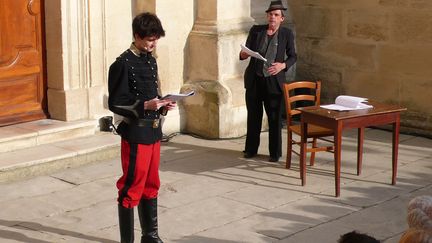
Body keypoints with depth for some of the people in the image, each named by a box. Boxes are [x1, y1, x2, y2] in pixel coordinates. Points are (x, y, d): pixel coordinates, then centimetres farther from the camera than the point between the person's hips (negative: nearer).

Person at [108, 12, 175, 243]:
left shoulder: (151, 61, 11)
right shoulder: (123, 64, -14)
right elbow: (115, 103, -15)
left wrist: (163, 105, 0)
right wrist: (145, 106, -24)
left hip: (153, 132, 8)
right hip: (135, 134, -8)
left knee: (151, 185, 16)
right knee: (131, 188, -1)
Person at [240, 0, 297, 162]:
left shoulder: (287, 34, -1)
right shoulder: (256, 30, 1)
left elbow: (293, 57, 6)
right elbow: (245, 53, 3)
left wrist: (283, 65, -14)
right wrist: (243, 54, -21)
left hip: (274, 81, -2)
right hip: (254, 79, 2)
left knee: (275, 118, 1)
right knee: (253, 116, 10)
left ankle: (275, 152, 12)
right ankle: (251, 149, 22)